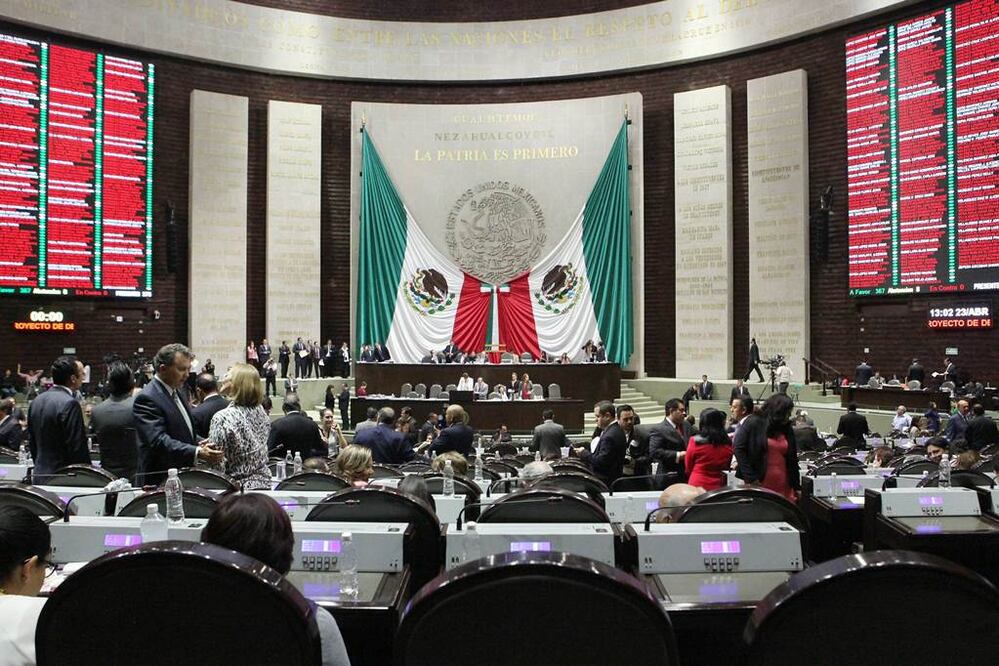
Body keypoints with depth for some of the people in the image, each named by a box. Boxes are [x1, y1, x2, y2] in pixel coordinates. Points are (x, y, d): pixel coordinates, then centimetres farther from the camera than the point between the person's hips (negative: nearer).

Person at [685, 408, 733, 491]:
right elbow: (727, 467, 12)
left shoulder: (695, 441, -11)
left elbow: (688, 467, 2)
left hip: (698, 485, -3)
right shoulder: (727, 443, -3)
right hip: (718, 486, 3)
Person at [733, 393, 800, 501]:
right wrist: (751, 478, -9)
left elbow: (792, 459, 16)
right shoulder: (754, 423, -1)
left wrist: (796, 486, 14)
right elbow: (738, 449, -6)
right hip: (758, 484, -4)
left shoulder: (787, 429, 13)